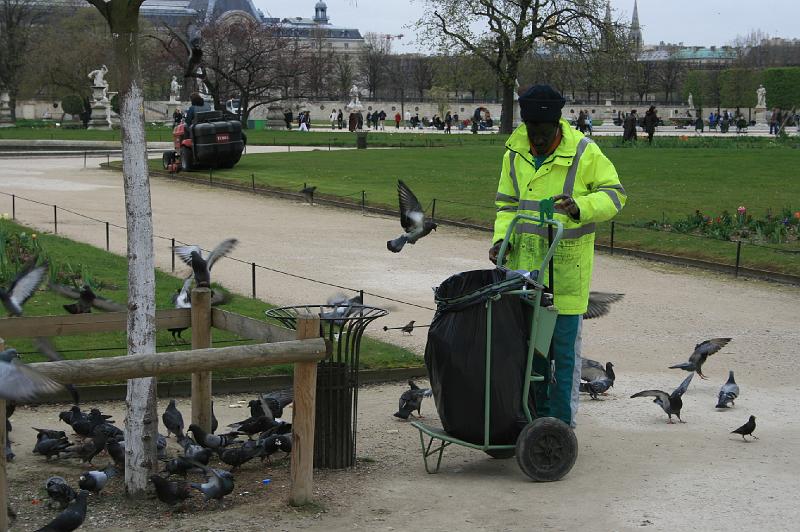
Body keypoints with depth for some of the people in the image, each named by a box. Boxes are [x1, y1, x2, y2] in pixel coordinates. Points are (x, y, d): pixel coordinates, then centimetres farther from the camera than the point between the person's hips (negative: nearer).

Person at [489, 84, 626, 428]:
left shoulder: (584, 152, -7)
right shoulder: (515, 153, 5)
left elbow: (614, 193, -2)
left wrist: (580, 207, -20)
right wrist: (502, 238, -3)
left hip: (567, 267, -4)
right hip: (524, 262, 4)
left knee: (565, 345, -1)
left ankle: (561, 422, 8)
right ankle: (537, 417, 25)